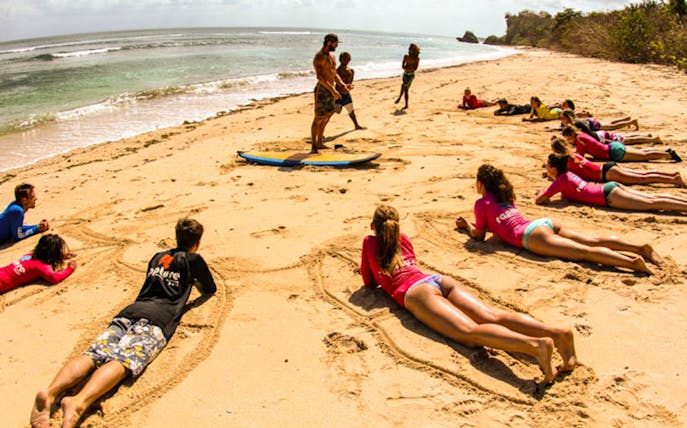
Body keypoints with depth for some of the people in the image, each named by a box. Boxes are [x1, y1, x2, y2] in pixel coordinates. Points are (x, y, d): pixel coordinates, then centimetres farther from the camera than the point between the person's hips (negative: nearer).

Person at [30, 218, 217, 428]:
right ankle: (79, 402, -52)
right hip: (157, 318, -5)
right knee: (123, 361, -27)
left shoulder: (157, 258, 33)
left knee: (92, 355, -16)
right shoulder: (193, 260, 18)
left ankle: (50, 392, -43)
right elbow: (211, 289, 34)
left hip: (129, 312, 5)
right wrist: (195, 280, 55)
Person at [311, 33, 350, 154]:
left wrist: (343, 84, 3)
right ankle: (314, 146, 0)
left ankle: (320, 143, 25)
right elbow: (319, 77, -23)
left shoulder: (332, 56, 14)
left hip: (330, 90, 9)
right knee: (318, 119, -5)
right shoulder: (319, 57, -14)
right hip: (322, 90, -9)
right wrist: (333, 90, -29)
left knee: (325, 118, 14)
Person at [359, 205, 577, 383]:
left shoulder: (369, 242, 22)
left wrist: (364, 268, 51)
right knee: (491, 317, -16)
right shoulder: (403, 239, 35)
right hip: (441, 280, 6)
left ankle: (535, 345, -54)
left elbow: (370, 282, 28)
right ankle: (555, 333, -42)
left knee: (471, 332, -28)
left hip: (416, 292, -6)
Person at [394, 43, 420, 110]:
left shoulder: (417, 58, -4)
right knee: (405, 90, 4)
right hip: (405, 74, 4)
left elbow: (415, 68, -12)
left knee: (403, 85, -22)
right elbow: (402, 66, 1)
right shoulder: (406, 56, 5)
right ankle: (406, 105, 14)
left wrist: (406, 67, -14)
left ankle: (399, 98, -6)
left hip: (411, 75, -4)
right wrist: (410, 67, -14)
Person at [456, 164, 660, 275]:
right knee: (593, 241, 0)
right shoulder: (506, 196, 32)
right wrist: (470, 224, 48)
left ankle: (632, 261, -37)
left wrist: (467, 225, 31)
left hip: (530, 234, -8)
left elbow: (479, 235, 13)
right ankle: (639, 247, -15)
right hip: (545, 222, 8)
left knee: (585, 252, -22)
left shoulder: (482, 203, 8)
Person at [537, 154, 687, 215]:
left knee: (651, 203, -14)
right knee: (653, 197, 8)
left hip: (608, 195, -8)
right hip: (610, 186, 8)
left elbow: (539, 200, -13)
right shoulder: (568, 173, 16)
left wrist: (544, 193, 9)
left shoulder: (561, 181, -9)